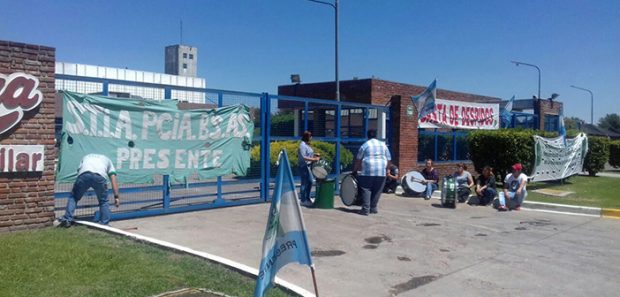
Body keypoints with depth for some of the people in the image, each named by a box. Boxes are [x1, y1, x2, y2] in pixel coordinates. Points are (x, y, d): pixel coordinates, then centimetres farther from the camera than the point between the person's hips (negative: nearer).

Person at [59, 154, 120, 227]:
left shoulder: (86, 157, 44)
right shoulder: (107, 160, 38)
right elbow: (113, 180, 25)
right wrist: (116, 196, 20)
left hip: (84, 174, 1)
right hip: (100, 176, -1)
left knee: (73, 197, 23)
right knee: (103, 202, 19)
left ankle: (67, 220, 18)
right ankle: (104, 224, 16)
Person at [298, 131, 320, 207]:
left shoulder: (307, 145, 13)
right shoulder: (302, 145, -16)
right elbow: (303, 157, -24)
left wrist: (314, 155, 7)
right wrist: (314, 159, -25)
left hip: (307, 166, 10)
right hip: (303, 166, -10)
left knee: (310, 182, 13)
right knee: (304, 183, -4)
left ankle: (307, 198, 25)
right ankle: (303, 201, 3)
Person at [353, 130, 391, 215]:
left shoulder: (365, 145, 3)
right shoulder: (383, 145, 13)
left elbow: (358, 160, 4)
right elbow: (389, 160, 12)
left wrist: (354, 170, 14)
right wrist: (385, 169, 23)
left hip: (367, 171, -3)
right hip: (381, 172, 3)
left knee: (366, 190, 0)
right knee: (377, 191, 11)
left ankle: (365, 209, -5)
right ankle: (373, 208, 17)